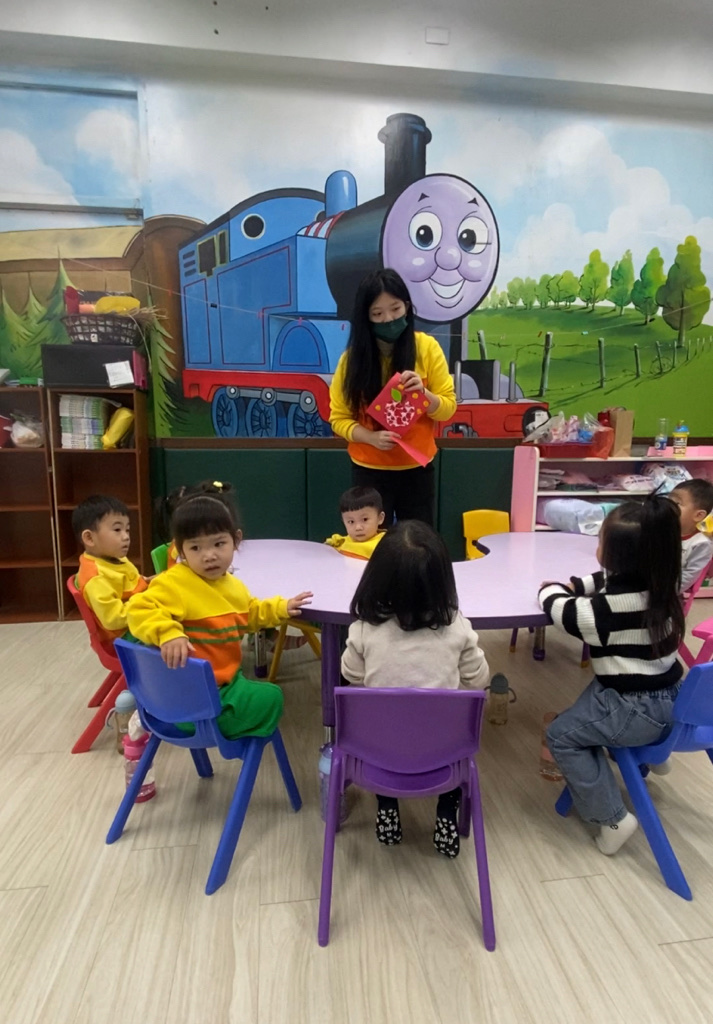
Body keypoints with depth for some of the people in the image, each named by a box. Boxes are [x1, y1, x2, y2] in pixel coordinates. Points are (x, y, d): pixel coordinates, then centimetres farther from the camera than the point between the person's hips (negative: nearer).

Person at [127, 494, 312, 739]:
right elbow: (139, 610, -32)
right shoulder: (173, 584, -22)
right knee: (268, 698, -5)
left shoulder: (233, 585, 7)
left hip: (226, 680, 10)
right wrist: (168, 634, -47)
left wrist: (281, 608, 14)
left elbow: (250, 615, 24)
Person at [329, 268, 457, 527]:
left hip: (416, 469, 1)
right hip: (369, 471, 0)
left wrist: (423, 393, -23)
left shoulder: (427, 347, -5)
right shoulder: (353, 357, -5)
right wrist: (372, 437, -22)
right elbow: (339, 417, -4)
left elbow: (448, 408, -2)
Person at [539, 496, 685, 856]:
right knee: (587, 710, 34)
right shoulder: (660, 586, -2)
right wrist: (571, 586, 3)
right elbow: (605, 581, 15)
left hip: (638, 710, -9)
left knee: (561, 735, 2)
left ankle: (612, 818, 5)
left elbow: (564, 613, -15)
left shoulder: (614, 607, -29)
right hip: (666, 695, 9)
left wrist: (550, 590, 4)